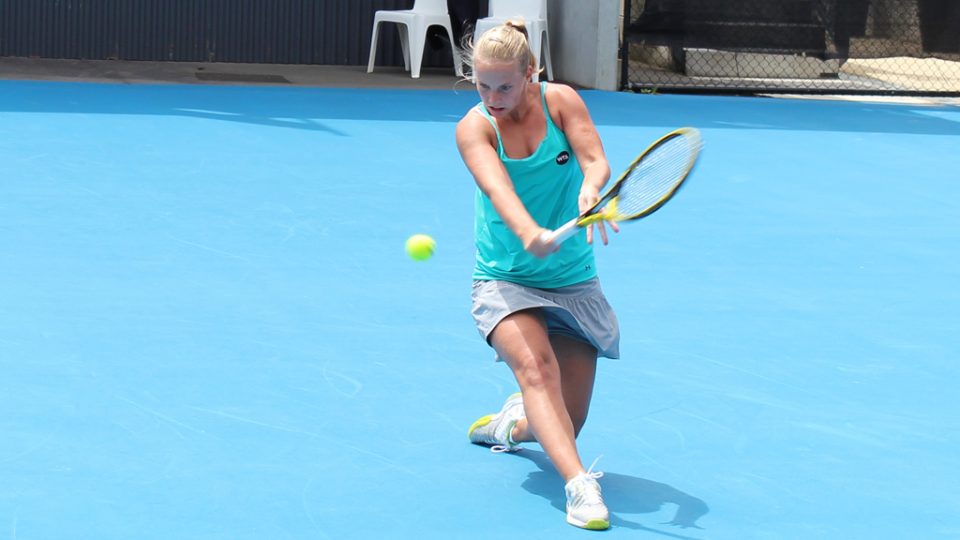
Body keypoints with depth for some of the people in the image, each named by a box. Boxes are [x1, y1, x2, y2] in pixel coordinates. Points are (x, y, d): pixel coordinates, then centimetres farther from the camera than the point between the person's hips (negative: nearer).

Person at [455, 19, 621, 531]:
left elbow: (595, 160, -20)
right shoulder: (474, 127, -10)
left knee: (567, 422, 2)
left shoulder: (560, 101, -6)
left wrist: (590, 188, -44)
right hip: (504, 281, -2)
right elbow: (497, 188, -29)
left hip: (573, 282, 2)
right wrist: (529, 233, -49)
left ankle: (512, 423, 37)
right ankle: (579, 486, -43)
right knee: (536, 367, -33)